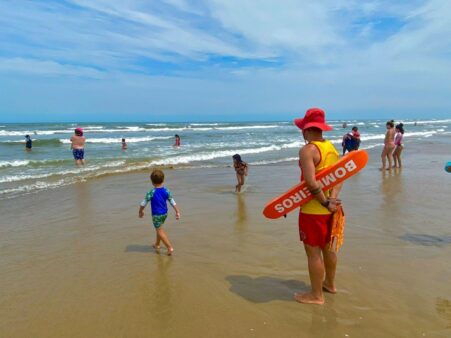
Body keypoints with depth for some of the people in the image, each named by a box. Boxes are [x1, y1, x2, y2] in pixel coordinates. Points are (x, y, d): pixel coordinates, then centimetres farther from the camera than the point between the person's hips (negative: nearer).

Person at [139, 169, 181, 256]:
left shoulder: (151, 192, -19)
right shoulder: (166, 191, -5)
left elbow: (143, 203, -10)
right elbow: (172, 201, 1)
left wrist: (141, 211, 7)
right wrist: (177, 211, 9)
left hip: (156, 215, -6)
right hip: (165, 213, 6)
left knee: (160, 231, 1)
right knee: (159, 229, 24)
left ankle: (170, 247, -7)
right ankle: (157, 244, 39)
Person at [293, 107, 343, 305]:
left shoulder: (307, 150, -19)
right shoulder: (332, 148, 6)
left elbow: (311, 182, -29)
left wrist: (325, 202, -18)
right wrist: (332, 200, -10)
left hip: (313, 210, -8)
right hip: (330, 208, 9)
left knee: (313, 252, 4)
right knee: (327, 247, 23)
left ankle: (316, 295, 17)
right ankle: (330, 283, 41)